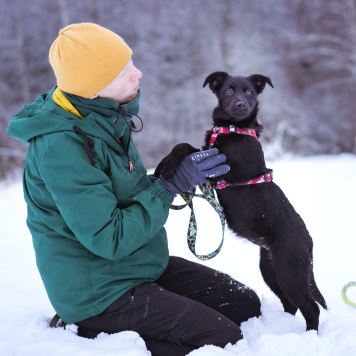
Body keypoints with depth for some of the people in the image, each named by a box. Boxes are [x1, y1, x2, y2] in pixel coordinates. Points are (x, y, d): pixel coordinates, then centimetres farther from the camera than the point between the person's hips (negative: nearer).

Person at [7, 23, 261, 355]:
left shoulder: (107, 117, 1)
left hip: (141, 265, 9)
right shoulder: (60, 146, -27)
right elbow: (109, 239, -27)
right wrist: (173, 184, -24)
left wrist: (182, 175, -5)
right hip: (99, 293, -9)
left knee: (245, 304, 6)